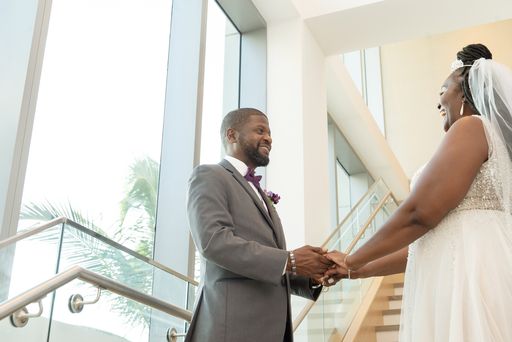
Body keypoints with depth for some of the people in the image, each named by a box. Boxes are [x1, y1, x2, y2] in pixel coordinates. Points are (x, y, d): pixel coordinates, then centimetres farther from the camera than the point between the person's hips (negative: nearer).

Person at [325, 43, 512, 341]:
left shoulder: (471, 127, -3)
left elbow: (419, 213, -13)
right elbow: (435, 241, 21)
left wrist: (353, 261, -1)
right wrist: (358, 271, 21)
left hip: (468, 278, -9)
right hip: (463, 279, 9)